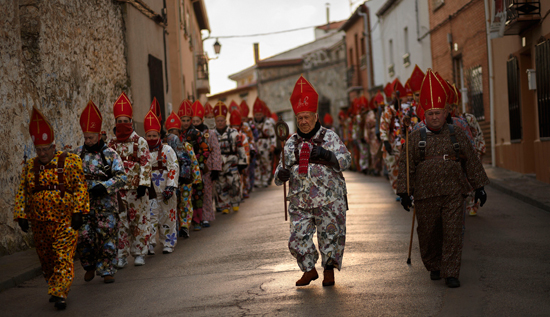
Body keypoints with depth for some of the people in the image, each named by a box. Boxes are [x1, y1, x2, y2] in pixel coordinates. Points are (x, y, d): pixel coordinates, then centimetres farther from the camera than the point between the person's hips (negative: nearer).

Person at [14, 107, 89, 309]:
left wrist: (78, 212, -13)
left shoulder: (69, 162, -3)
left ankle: (60, 294, -11)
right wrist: (21, 216, 4)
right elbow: (22, 193, 11)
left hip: (64, 222, -5)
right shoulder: (30, 167, 9)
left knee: (63, 257, -11)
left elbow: (80, 187, -7)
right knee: (46, 260, 13)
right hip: (39, 223, 5)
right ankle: (56, 289, 29)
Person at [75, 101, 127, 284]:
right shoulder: (77, 154, 8)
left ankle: (107, 270, 11)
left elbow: (122, 177, -7)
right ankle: (90, 266, 19)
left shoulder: (110, 154, -1)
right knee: (83, 236, -4)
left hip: (106, 202, -2)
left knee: (108, 237, 0)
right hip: (84, 202, 2)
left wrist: (104, 187, -19)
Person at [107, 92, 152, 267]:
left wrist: (143, 184, -12)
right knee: (120, 222, 2)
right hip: (118, 189, 2)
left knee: (140, 221, 2)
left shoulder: (140, 142, 0)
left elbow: (146, 164, -5)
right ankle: (122, 255, 7)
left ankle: (139, 253, 11)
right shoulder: (112, 144, 10)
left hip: (136, 188, -2)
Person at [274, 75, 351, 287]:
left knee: (331, 236, 2)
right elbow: (281, 170, 13)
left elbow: (346, 160, -8)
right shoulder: (291, 143, 11)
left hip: (328, 200, -3)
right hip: (300, 201, 3)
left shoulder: (329, 137, 1)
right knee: (297, 238, 0)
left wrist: (327, 155, -26)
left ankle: (329, 271, 25)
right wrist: (281, 174, -12)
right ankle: (309, 270, 23)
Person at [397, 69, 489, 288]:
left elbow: (471, 161, 10)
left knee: (453, 233, -5)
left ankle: (451, 273, 1)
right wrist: (404, 192, -3)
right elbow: (406, 166, 2)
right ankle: (434, 267, 31)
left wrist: (479, 187, 9)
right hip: (425, 195, 0)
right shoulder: (415, 138, 3)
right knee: (429, 235, 9)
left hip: (454, 193, 0)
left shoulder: (457, 135, 6)